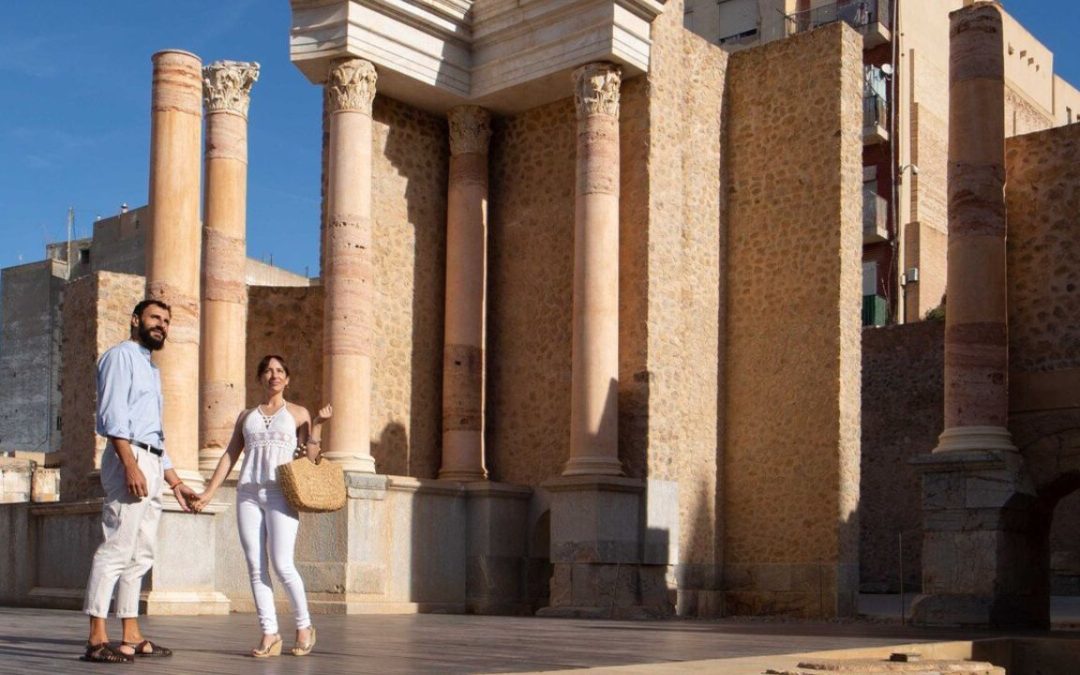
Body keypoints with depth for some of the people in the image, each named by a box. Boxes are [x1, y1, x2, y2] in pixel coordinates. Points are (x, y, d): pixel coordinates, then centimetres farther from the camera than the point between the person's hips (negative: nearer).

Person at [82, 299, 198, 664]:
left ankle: (132, 636, 9)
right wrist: (131, 465, -23)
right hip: (129, 457, -10)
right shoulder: (121, 356, 0)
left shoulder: (151, 370, 28)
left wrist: (175, 482, 24)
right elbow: (113, 414, -13)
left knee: (140, 555, 7)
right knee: (117, 548, -14)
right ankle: (97, 639, -16)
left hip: (150, 463, 10)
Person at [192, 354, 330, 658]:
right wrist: (208, 493, 10)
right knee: (256, 567, -3)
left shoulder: (298, 413, 13)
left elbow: (309, 458, 6)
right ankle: (269, 634, 0)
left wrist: (317, 425, -4)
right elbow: (229, 456, 17)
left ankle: (304, 626, 4)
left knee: (282, 565, -12)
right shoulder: (246, 416, 20)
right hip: (248, 493, 3)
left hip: (280, 493, -3)